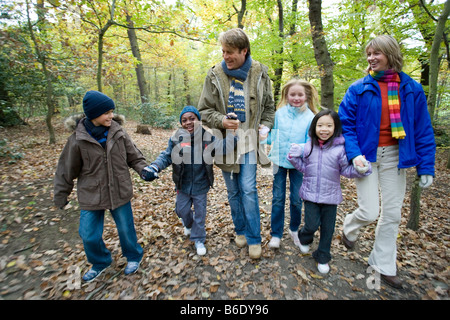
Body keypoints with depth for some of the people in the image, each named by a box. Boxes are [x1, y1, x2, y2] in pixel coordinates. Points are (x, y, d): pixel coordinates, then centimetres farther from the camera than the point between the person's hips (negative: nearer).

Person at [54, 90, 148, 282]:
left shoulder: (118, 133, -7)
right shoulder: (78, 138, -10)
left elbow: (134, 157, 2)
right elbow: (67, 170, 1)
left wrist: (144, 169, -18)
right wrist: (61, 196, 10)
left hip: (119, 193, 0)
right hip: (91, 196, 0)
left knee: (126, 229, 14)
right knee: (89, 236, 11)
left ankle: (133, 257, 42)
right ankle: (100, 263, 42)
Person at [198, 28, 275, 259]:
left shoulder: (260, 73, 2)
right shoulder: (215, 75, -1)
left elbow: (269, 107, 13)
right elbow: (204, 110, 1)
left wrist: (265, 127, -2)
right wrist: (221, 121, -17)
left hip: (249, 140, -1)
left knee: (248, 190, -5)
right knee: (233, 191, 11)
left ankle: (254, 238, 14)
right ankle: (240, 230, 33)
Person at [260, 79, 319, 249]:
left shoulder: (310, 117, -6)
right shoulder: (279, 113, -2)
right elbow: (273, 135, 4)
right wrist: (264, 138, -16)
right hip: (280, 160, 1)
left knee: (296, 199, 12)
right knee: (278, 198, 6)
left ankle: (294, 229, 36)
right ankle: (276, 234, 20)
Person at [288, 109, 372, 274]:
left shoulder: (339, 148, -9)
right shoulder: (308, 146, -2)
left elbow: (346, 170, -3)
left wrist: (360, 169, -20)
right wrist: (294, 158, -8)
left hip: (331, 195, 0)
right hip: (310, 194, 0)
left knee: (328, 228, 12)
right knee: (312, 225, -2)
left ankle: (322, 257, 35)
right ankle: (304, 237, 36)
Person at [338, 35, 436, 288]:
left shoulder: (412, 89, 3)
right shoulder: (359, 89, -3)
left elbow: (423, 130, 4)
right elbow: (345, 123, -5)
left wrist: (426, 167, 0)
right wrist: (354, 153, -18)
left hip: (395, 157, 3)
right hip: (366, 155, -2)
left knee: (392, 213, 9)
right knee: (370, 212, -7)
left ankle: (383, 265, 29)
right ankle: (350, 227, 30)